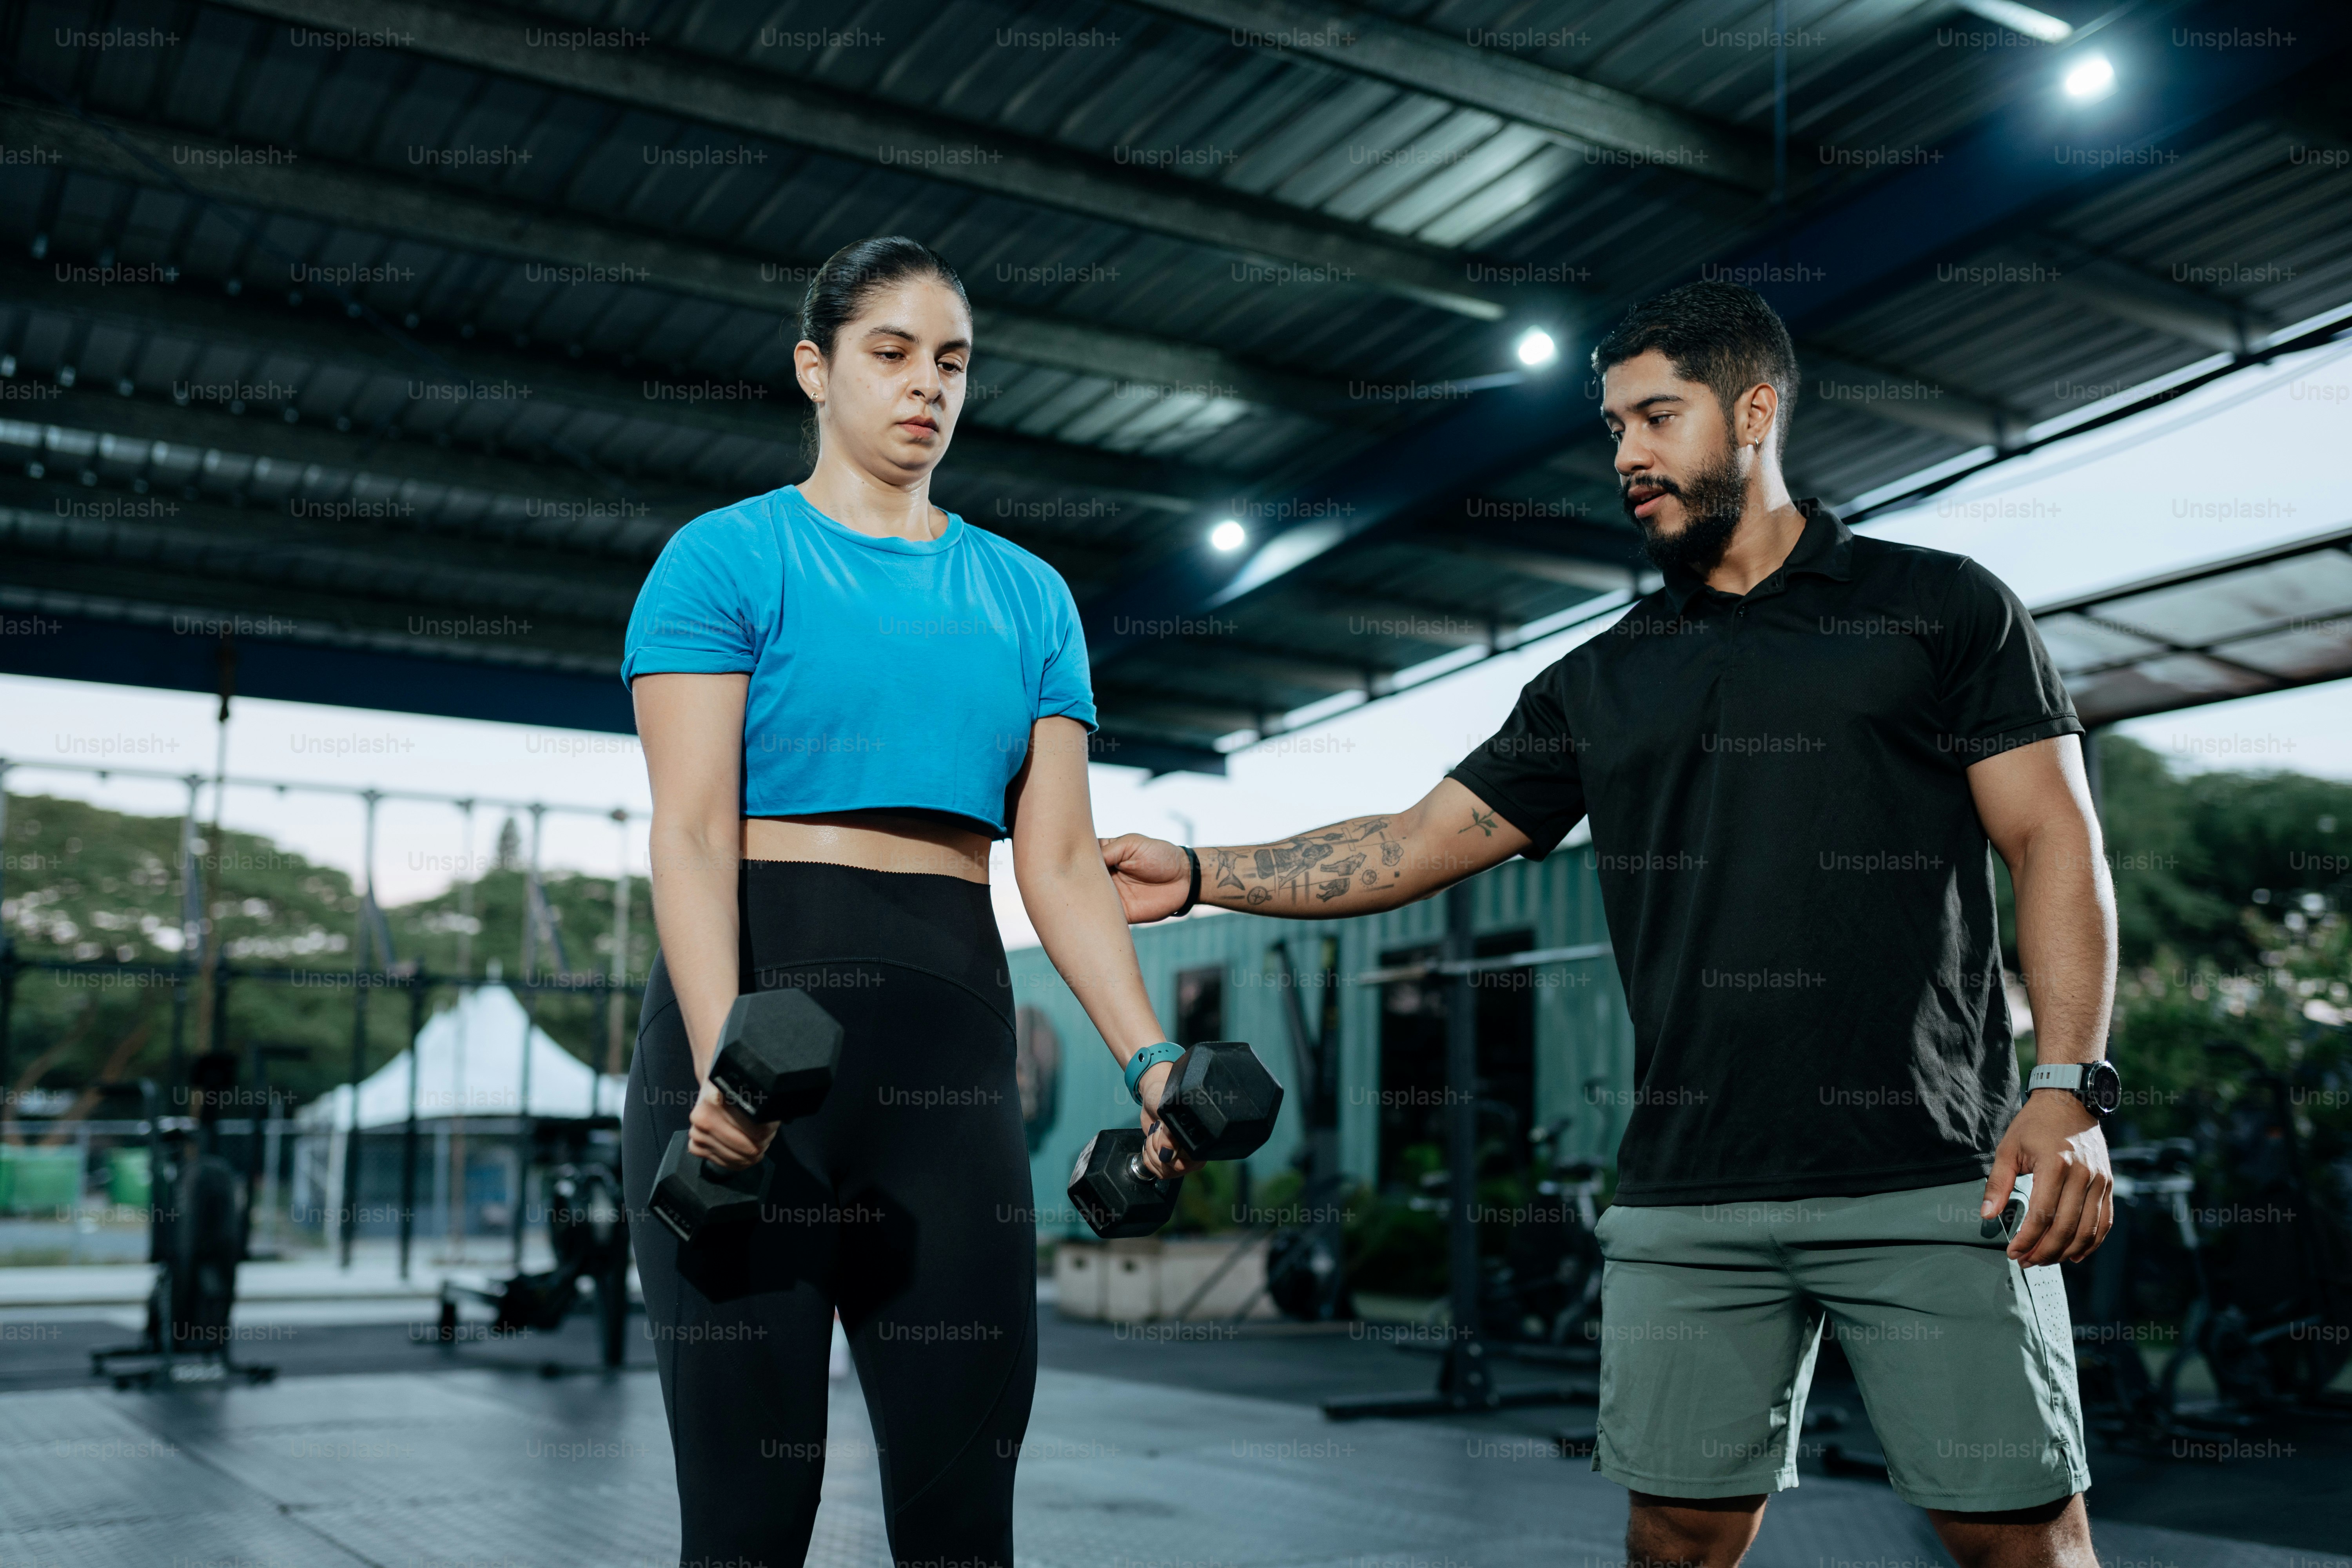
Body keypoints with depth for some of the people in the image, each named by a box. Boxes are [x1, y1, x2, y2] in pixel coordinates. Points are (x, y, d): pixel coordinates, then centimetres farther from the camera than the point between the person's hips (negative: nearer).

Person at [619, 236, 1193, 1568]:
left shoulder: (1026, 597, 15)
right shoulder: (729, 559, 3)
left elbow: (1061, 860, 8)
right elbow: (691, 831, -8)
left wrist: (1148, 1057, -7)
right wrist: (721, 1054, -25)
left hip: (950, 1040, 4)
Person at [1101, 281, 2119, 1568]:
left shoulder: (1940, 608, 7)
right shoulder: (1601, 684, 16)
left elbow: (2055, 844, 1)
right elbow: (1413, 845, 15)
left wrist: (2070, 1088, -11)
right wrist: (1200, 873, 6)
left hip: (1928, 1181, -3)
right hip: (1686, 1195, 3)